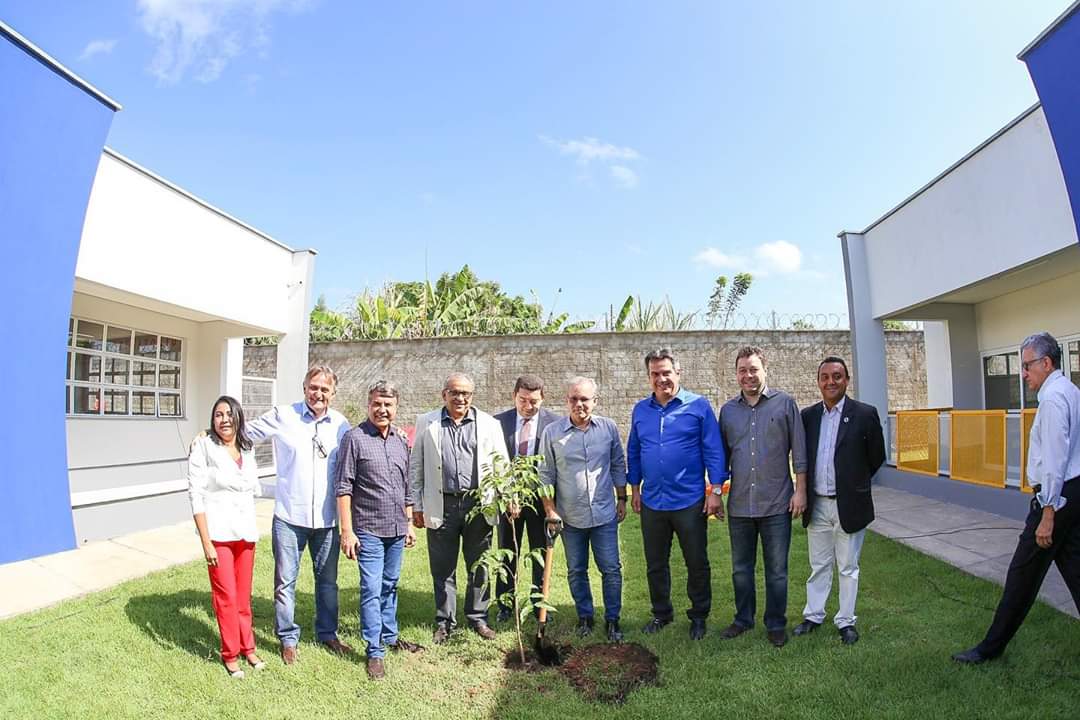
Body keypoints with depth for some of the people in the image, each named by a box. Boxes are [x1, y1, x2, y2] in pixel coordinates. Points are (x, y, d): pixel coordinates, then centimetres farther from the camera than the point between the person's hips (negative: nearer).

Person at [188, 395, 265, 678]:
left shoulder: (247, 450, 8)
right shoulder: (203, 448, -8)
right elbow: (196, 497, -11)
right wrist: (206, 543, -14)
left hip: (246, 531, 5)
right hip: (218, 533, -4)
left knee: (244, 595, 13)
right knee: (226, 596, 2)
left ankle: (247, 647, 29)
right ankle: (230, 653, 20)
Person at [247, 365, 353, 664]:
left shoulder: (341, 424, 3)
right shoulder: (282, 416, -5)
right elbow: (243, 433, 3)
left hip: (327, 518, 2)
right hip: (289, 516, -2)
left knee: (327, 580, 15)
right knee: (285, 581, 9)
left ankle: (327, 633, 33)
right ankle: (288, 638, 27)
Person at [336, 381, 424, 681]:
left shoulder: (401, 440, 8)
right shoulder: (354, 438, -9)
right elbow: (343, 487, -10)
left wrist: (409, 524, 15)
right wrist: (347, 530, -13)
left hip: (397, 530, 5)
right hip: (369, 530, -5)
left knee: (390, 586, 18)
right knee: (371, 590, -1)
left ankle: (390, 636, 34)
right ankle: (375, 653, 11)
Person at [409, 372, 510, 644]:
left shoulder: (489, 424, 4)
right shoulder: (426, 423, 5)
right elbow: (416, 467, 7)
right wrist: (417, 505, 5)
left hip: (478, 504, 0)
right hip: (441, 506, 0)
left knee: (479, 567, 11)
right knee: (443, 569, 10)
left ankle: (478, 618, 28)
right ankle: (444, 621, 26)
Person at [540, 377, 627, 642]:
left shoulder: (608, 428, -2)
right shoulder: (552, 432, -6)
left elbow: (618, 466, 8)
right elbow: (546, 474, -1)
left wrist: (622, 500, 8)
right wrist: (549, 510, -4)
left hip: (604, 513, 0)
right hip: (570, 516, 0)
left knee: (611, 569, 5)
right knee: (576, 571, 13)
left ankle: (612, 620, 21)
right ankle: (585, 617, 30)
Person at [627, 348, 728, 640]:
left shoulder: (699, 406, -6)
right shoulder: (640, 410, 5)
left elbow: (714, 451, -6)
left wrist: (716, 490, -10)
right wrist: (635, 488, 10)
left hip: (690, 502, -3)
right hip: (652, 503, 4)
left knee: (697, 563, 10)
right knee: (655, 565, 16)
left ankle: (699, 616, 30)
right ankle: (661, 613, 34)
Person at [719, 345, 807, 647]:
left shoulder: (784, 403, -3)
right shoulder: (728, 410, 6)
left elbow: (799, 452, -1)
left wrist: (800, 491, -5)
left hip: (776, 504, -3)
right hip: (739, 505, 3)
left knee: (777, 570, 9)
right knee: (740, 568, 15)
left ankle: (776, 624, 26)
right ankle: (743, 619, 32)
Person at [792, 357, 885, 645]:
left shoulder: (865, 414, -8)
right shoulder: (808, 415, 2)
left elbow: (876, 457, 0)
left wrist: (854, 483, 7)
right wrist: (807, 490, 7)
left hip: (849, 505, -3)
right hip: (816, 505, 3)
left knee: (848, 567, 11)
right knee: (818, 565, 16)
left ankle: (846, 621, 25)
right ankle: (813, 615, 28)